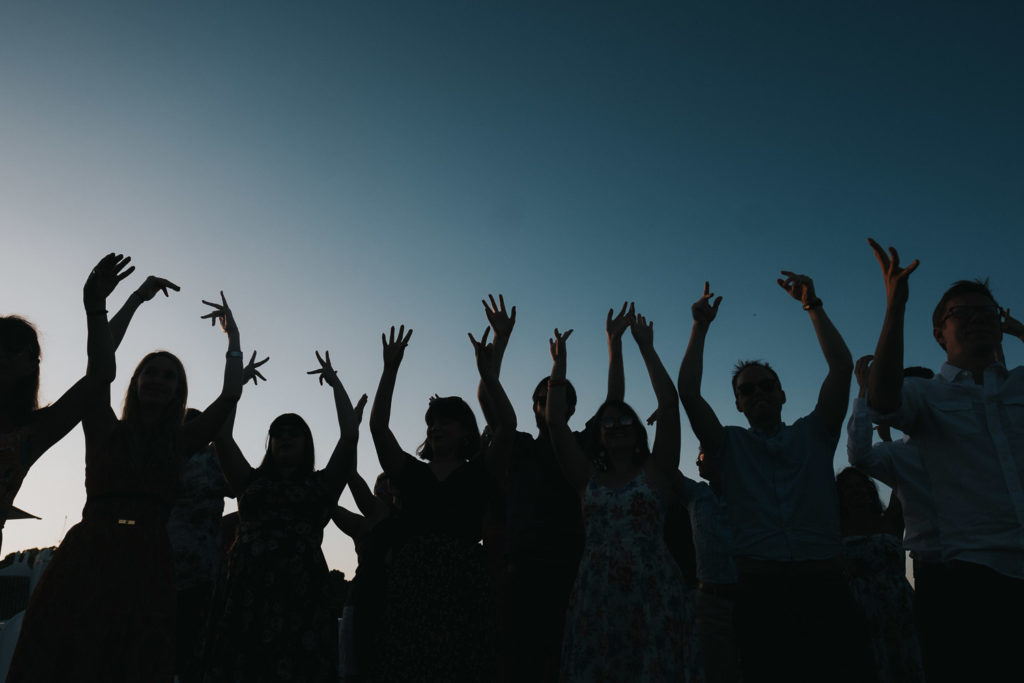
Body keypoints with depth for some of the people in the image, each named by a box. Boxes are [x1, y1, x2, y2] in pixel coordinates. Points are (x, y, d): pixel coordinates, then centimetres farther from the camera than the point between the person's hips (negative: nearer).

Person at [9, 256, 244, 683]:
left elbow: (229, 396, 9)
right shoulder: (106, 430, 9)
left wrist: (233, 339, 12)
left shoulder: (180, 442, 13)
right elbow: (101, 374, -5)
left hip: (148, 567, 1)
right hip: (87, 557, -1)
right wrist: (95, 307, -17)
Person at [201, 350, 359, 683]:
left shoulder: (322, 484, 14)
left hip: (301, 593, -1)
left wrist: (335, 383, 11)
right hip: (246, 591, 1)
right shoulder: (251, 481, 20)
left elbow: (350, 435, 4)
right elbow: (222, 435, 11)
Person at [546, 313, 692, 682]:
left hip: (652, 595, -2)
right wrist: (559, 363, 9)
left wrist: (646, 348, 2)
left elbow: (669, 404, -1)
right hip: (595, 596, 3)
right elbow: (555, 421, 8)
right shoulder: (589, 479, 12)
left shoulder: (655, 472, 6)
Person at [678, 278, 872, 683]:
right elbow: (689, 393, 2)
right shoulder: (729, 444, 15)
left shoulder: (813, 434, 18)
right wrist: (701, 327, 4)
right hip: (759, 590, -1)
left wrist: (813, 305, 6)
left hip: (823, 587, 1)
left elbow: (842, 367, 8)